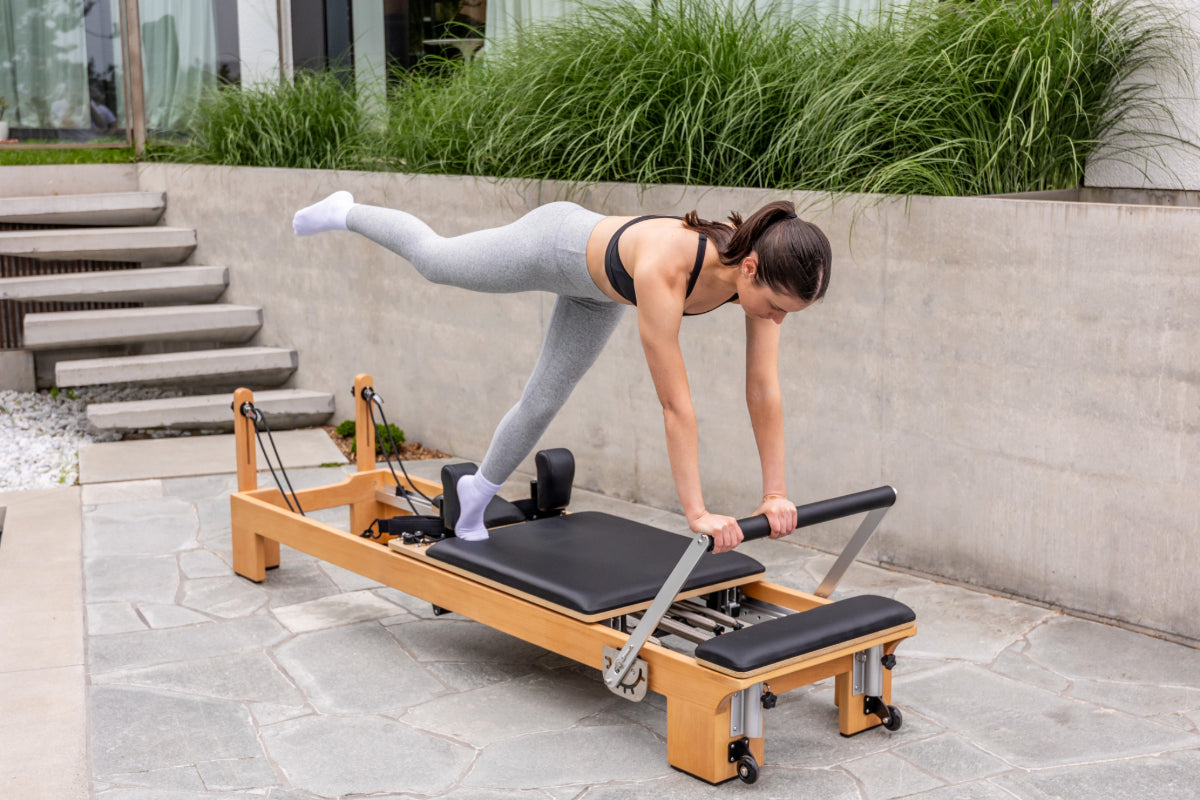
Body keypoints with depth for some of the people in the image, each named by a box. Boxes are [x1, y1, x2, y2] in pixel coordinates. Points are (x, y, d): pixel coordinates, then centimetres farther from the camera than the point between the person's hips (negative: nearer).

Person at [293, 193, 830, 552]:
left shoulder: (764, 270, -31)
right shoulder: (663, 269, -49)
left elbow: (764, 389, -26)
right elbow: (675, 403, -47)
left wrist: (775, 493, -26)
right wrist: (696, 512, -44)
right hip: (554, 245, -5)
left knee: (542, 404, 15)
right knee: (432, 260, 21)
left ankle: (478, 492, 42)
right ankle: (345, 213, 51)